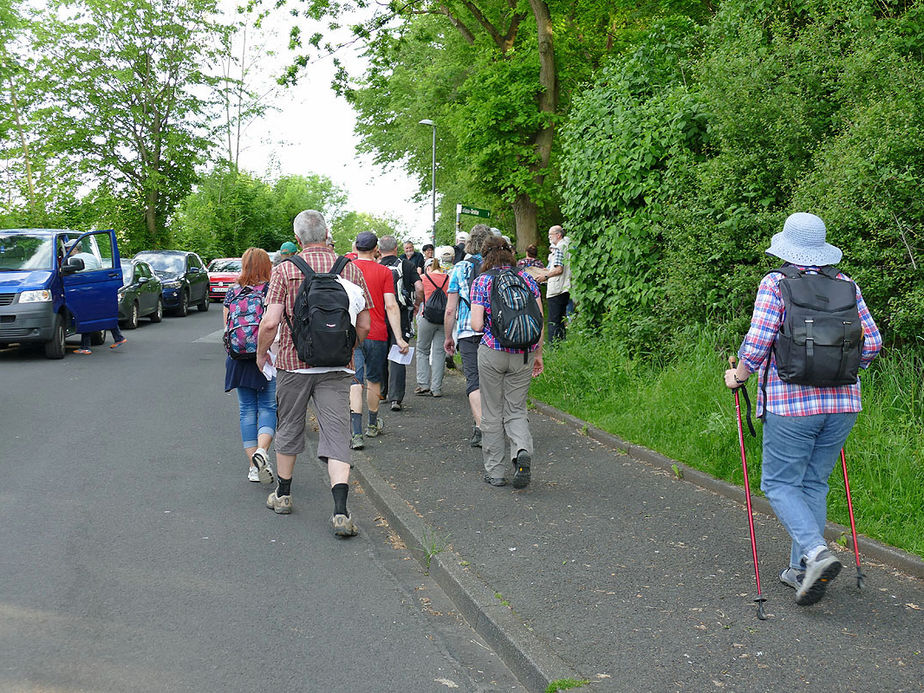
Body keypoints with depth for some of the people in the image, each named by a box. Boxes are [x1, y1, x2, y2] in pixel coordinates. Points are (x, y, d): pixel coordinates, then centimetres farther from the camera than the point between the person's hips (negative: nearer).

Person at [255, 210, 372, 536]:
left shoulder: (285, 270, -5)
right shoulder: (351, 269, 1)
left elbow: (270, 322, -11)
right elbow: (364, 325, 2)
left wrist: (261, 353, 7)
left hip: (293, 362, -1)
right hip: (337, 367, 1)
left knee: (289, 429, 17)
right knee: (336, 435, -2)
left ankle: (282, 495, 32)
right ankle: (341, 512, -14)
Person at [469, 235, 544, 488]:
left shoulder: (482, 281, -3)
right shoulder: (527, 278, 5)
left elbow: (477, 325, -10)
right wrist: (538, 354, 13)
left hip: (492, 352, -2)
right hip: (523, 354, 2)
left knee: (492, 413, 9)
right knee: (516, 410, 12)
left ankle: (495, 471, 13)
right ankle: (522, 450, -18)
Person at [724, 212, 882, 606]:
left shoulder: (775, 283, -6)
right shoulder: (846, 285, 8)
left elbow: (757, 342, -14)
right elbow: (872, 343, 8)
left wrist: (739, 377, 3)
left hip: (791, 403, -5)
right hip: (842, 402, 5)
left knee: (779, 483, 6)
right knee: (814, 483, 15)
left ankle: (817, 552, -14)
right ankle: (803, 570, 18)